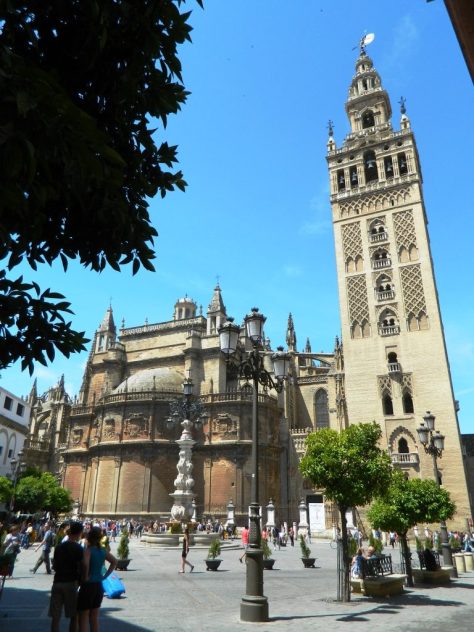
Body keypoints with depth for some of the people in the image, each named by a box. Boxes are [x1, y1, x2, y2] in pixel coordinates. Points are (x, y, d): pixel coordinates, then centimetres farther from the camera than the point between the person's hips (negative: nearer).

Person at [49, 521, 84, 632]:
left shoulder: (58, 547, 7)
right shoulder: (79, 549, -9)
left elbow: (54, 566, 13)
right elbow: (80, 569, -11)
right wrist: (80, 581, 4)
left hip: (57, 582, 4)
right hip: (71, 583, -4)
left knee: (55, 617, 8)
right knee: (74, 616, 8)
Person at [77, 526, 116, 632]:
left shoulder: (88, 550, -17)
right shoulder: (103, 551, 3)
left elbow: (85, 564, -36)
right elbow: (114, 562, 11)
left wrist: (85, 577, -21)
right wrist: (105, 576, 10)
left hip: (88, 586, -6)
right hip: (99, 586, 6)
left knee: (83, 618, 7)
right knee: (94, 617, 18)